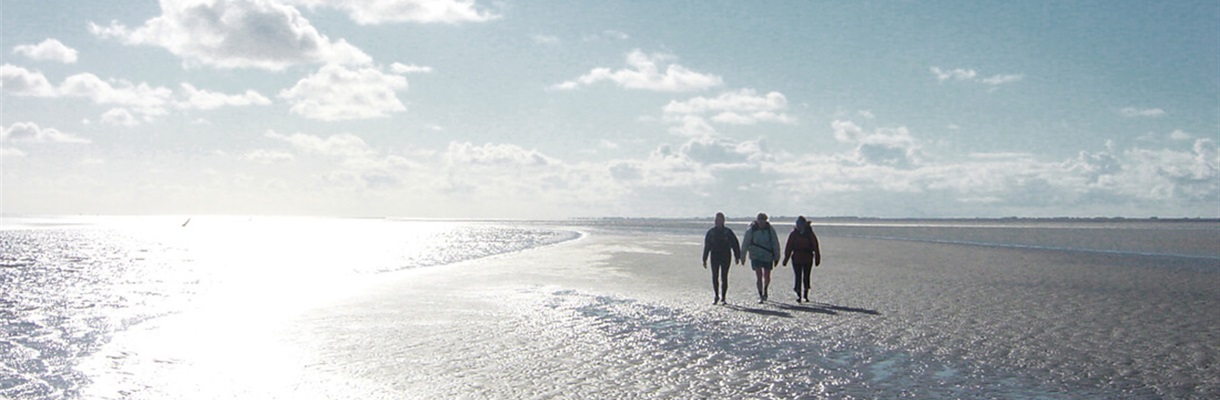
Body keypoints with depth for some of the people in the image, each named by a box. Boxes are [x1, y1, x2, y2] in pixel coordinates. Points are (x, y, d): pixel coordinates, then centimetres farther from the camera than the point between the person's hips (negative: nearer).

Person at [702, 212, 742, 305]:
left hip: (726, 258, -1)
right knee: (715, 278, 0)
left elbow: (735, 245, 3)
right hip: (715, 258, 1)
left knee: (724, 278, -2)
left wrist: (737, 257, -2)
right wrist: (704, 260, 4)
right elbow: (706, 246, 7)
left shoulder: (728, 232, 1)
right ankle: (716, 296, 17)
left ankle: (723, 298, 6)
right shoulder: (711, 232, 4)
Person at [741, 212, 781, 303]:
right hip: (755, 257, -1)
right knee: (759, 276, -9)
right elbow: (745, 244, 0)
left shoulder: (770, 230, -5)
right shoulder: (751, 230, -7)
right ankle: (760, 296, -2)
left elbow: (775, 244, 1)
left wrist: (776, 257, 1)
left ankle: (765, 290, 38)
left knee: (767, 277, 9)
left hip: (768, 257, 1)